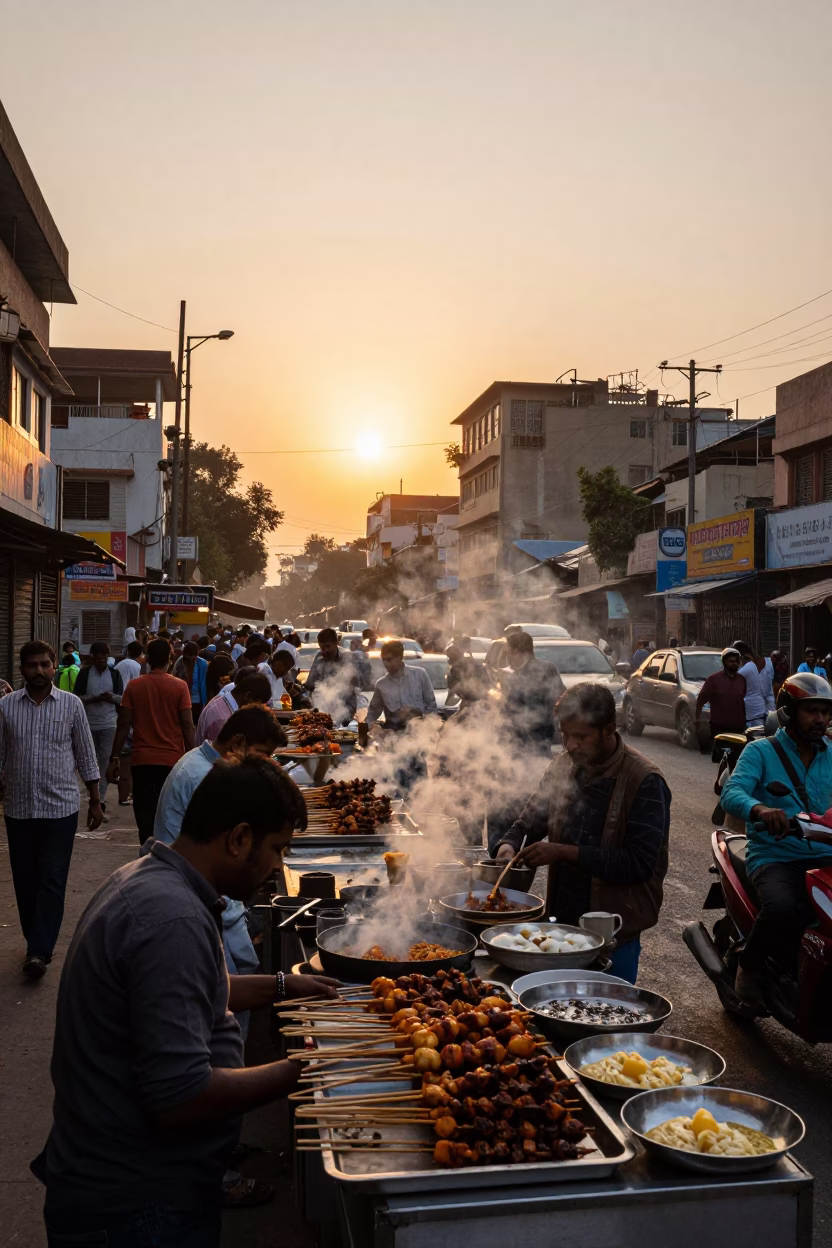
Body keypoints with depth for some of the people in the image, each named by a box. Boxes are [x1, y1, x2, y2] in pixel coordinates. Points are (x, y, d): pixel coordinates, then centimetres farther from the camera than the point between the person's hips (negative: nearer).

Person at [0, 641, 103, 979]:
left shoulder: (71, 704, -3)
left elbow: (86, 755, 2)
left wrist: (95, 801, 3)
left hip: (61, 808, -2)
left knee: (52, 881, -4)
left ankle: (39, 951, -1)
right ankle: (37, 944, 24)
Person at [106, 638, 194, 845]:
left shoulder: (134, 686, 0)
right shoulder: (180, 686, -3)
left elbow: (124, 725, -1)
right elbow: (187, 725, -6)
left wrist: (114, 759, 4)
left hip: (142, 760, 1)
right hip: (173, 760, 0)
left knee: (146, 812, 5)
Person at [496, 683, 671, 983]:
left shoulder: (644, 781, -17)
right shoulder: (563, 767, 2)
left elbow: (640, 863, -22)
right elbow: (529, 822, 13)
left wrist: (565, 852, -25)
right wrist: (510, 844, -9)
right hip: (562, 919, 6)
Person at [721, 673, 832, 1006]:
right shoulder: (761, 751, 1)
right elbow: (731, 794, -14)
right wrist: (759, 809, -36)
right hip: (775, 857, -4)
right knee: (783, 909, -34)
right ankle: (749, 965, -2)